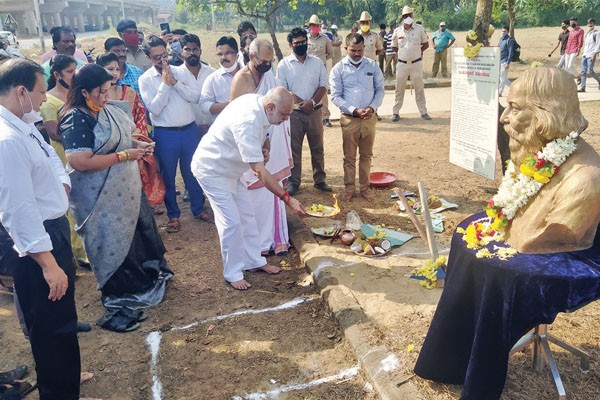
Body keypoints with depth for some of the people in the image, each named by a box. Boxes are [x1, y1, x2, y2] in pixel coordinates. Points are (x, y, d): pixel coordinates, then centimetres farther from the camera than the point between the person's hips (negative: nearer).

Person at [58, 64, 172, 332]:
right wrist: (124, 155, -25)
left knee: (140, 233, 22)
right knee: (113, 246, 5)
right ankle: (119, 304, 23)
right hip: (101, 200, -8)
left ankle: (150, 276, 46)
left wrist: (139, 145, -2)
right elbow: (79, 161, -30)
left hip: (126, 190, 9)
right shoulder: (76, 120, -21)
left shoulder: (108, 109, 4)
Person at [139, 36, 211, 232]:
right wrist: (165, 83, -15)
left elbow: (195, 97, -7)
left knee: (193, 171, 14)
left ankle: (198, 208, 32)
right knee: (168, 176, 9)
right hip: (165, 134, -2)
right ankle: (173, 215, 25)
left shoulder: (181, 72, 4)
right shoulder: (145, 79, -3)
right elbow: (154, 108, -13)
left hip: (190, 129, 2)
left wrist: (175, 82, -15)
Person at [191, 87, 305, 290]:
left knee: (247, 215, 13)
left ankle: (254, 260, 29)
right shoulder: (248, 122, -37)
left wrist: (261, 149, -7)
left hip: (229, 169, 9)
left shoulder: (256, 100, -10)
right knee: (231, 221, -8)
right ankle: (232, 273, 9)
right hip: (212, 170, -9)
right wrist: (287, 199, -37)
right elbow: (260, 172, -37)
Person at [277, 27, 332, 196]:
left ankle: (319, 179, 21)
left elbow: (323, 86, 2)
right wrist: (301, 103, -14)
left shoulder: (317, 62, 6)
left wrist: (312, 102, -14)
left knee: (317, 147, 9)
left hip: (314, 111, 2)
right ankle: (294, 181, 15)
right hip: (294, 112, -2)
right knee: (294, 148, 5)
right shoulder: (284, 64, -1)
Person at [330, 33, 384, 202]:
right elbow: (335, 96, -6)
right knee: (349, 157, 7)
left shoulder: (372, 66, 2)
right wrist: (354, 110, -17)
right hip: (349, 118, -2)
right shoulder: (338, 69, -4)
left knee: (366, 155, 11)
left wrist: (372, 107, -11)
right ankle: (349, 188, 19)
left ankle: (365, 187, 22)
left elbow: (380, 89, 7)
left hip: (369, 118, 2)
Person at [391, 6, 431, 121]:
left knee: (419, 88, 6)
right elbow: (394, 47, 12)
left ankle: (423, 112, 12)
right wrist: (403, 53, 5)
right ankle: (396, 113, 11)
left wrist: (416, 52, 1)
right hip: (402, 64, 0)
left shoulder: (419, 29, -2)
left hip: (416, 63, 0)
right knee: (399, 89, 5)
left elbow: (426, 44, 7)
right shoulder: (397, 31, 0)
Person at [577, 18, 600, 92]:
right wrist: (584, 52, 17)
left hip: (591, 55, -7)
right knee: (583, 71, -1)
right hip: (584, 55, 7)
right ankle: (582, 87, -3)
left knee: (590, 71, -10)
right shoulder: (587, 33, 20)